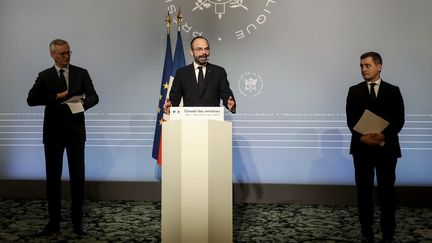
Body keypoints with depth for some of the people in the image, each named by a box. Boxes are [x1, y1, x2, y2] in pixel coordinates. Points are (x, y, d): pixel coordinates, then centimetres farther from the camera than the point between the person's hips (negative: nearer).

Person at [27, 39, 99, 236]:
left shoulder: (81, 73, 5)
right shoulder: (45, 76, 5)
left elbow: (94, 96, -3)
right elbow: (31, 99, -5)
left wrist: (84, 103, -24)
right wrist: (56, 97, -15)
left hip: (75, 131, 0)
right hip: (53, 132, 1)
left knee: (77, 176, 3)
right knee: (53, 176, 7)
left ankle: (77, 221, 13)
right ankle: (54, 221, 17)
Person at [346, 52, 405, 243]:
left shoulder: (393, 91, 5)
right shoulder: (354, 91, 6)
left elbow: (399, 120, -2)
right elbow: (351, 120, 0)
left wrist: (384, 135, -19)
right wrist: (362, 137, -17)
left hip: (387, 147, 0)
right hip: (362, 147, 1)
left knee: (387, 191, 4)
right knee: (364, 191, 5)